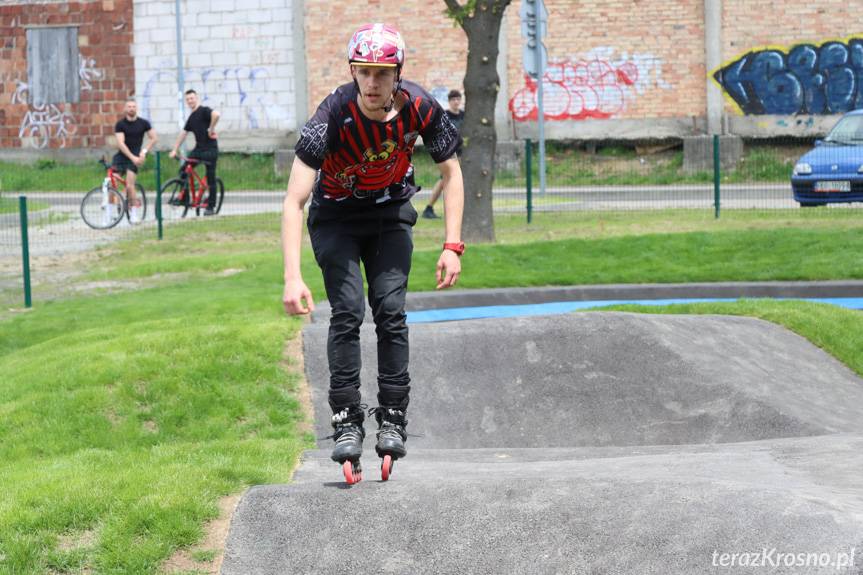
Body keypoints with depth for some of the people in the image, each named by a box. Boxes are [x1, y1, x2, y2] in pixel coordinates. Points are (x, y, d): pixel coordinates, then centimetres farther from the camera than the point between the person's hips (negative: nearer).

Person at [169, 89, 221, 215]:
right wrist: (174, 150, 15)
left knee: (210, 179, -3)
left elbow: (216, 115, -30)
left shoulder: (204, 111, -8)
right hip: (198, 149, 8)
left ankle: (211, 207, 2)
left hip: (210, 149, -8)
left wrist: (211, 129, -20)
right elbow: (183, 134, 20)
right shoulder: (191, 117, 16)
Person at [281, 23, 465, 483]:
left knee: (390, 310, -11)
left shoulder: (419, 108, -23)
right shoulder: (334, 115, -31)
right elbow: (294, 200, -33)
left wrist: (452, 246, -13)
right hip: (336, 216, -2)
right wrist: (292, 278, -42)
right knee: (348, 311, -17)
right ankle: (346, 423, -10)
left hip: (391, 212, 2)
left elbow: (451, 172, -5)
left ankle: (393, 420, -1)